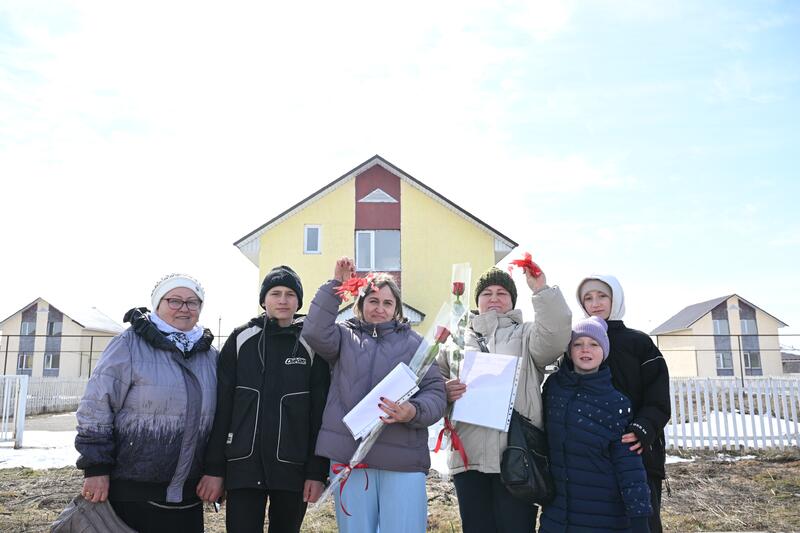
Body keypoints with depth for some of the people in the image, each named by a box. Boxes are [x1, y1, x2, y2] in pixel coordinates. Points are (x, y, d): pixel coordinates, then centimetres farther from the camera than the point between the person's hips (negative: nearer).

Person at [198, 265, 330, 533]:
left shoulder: (311, 344, 2)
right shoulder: (241, 340, 3)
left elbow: (320, 411, 0)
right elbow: (221, 407, 1)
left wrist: (317, 471, -4)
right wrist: (214, 468, -2)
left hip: (293, 468, 0)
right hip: (243, 465, 0)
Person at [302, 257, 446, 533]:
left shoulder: (414, 342, 11)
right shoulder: (345, 336, 12)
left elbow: (436, 394, 4)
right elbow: (316, 332, -9)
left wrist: (413, 412, -17)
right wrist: (336, 285, -9)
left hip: (402, 459, 0)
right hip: (350, 454, 1)